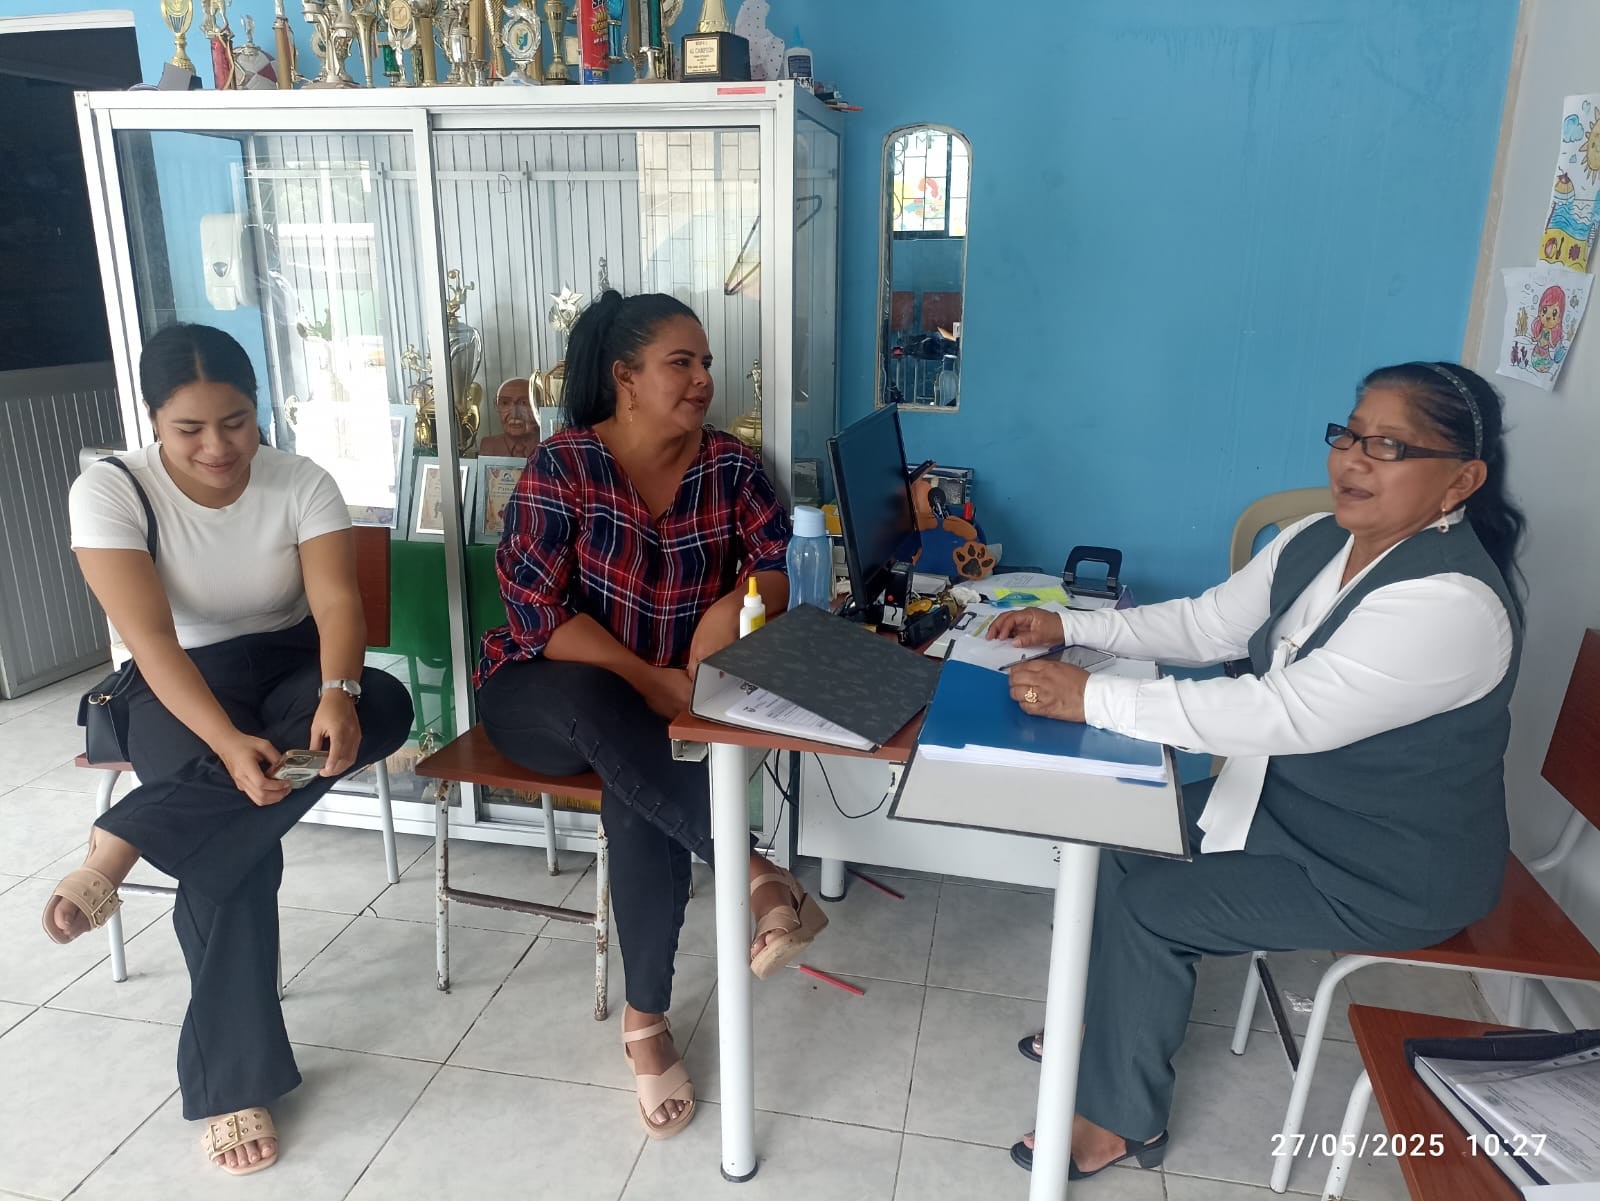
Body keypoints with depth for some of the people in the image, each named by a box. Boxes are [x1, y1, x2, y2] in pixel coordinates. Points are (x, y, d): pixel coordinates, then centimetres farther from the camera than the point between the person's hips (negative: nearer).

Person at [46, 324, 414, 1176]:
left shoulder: (301, 482, -8)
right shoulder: (109, 492, -14)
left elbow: (336, 601, -18)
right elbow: (151, 639, -22)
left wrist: (337, 695, -39)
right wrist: (228, 742, -37)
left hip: (292, 672, 3)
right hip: (179, 693, -2)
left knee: (386, 707, -32)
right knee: (239, 846, -31)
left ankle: (123, 842, -29)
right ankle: (232, 1081, -16)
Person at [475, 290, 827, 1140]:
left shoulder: (729, 464, -2)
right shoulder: (562, 466, -13)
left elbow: (780, 567, -5)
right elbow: (540, 614, -18)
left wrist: (735, 605, -28)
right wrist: (651, 683, -25)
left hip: (661, 702, 2)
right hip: (544, 693, -2)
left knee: (639, 799, -31)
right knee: (599, 706, -39)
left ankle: (645, 1020, -16)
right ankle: (754, 874, -36)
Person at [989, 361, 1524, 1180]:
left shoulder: (1451, 605, -31)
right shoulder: (1316, 542, -3)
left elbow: (1285, 715, -37)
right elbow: (1207, 624, 3)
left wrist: (1093, 698, -36)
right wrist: (1071, 626, -10)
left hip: (1391, 869, -8)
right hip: (1292, 799, 8)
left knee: (1150, 904, -13)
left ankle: (1123, 1120, 9)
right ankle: (1108, 1023, 24)